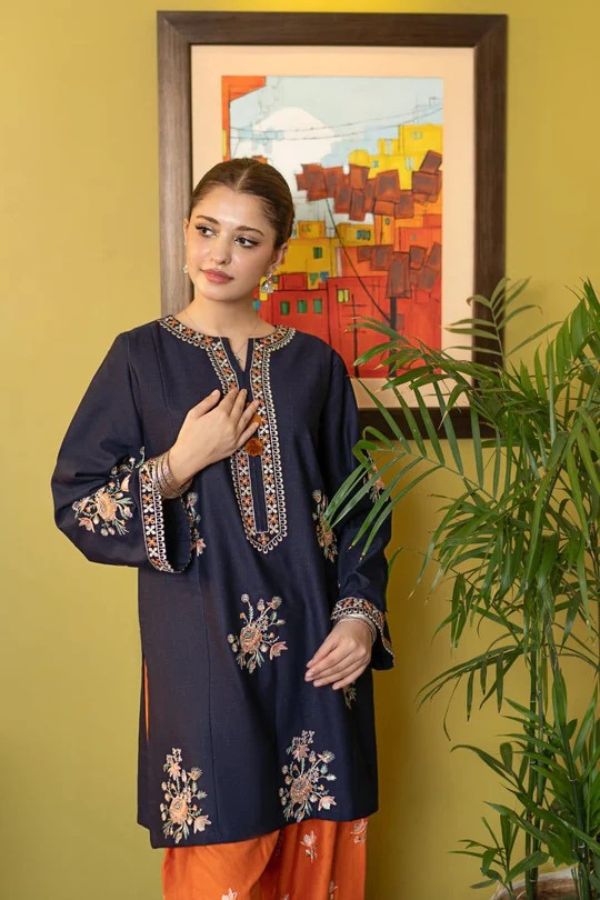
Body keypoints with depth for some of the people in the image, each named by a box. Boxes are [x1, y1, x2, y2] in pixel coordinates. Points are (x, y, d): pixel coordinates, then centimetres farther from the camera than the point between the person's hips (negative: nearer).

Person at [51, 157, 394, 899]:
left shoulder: (315, 365, 6)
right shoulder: (142, 357, 1)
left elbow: (360, 509, 10)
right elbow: (74, 505, -1)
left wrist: (361, 615, -4)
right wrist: (182, 462, -13)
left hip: (314, 653, 2)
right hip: (202, 656, -2)